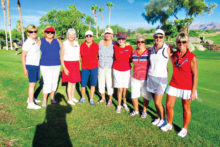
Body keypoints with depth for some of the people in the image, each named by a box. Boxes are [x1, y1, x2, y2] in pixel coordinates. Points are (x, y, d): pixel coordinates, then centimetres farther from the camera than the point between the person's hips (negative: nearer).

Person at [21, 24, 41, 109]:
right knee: (32, 84, -7)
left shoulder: (36, 41, 10)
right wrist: (24, 69, -15)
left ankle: (30, 98, 30)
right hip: (30, 65, -8)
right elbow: (23, 56, -13)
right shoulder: (27, 43, -14)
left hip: (37, 65, 8)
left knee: (34, 83, 15)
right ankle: (31, 103, -2)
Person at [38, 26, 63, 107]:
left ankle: (52, 97, 28)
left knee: (54, 82, 9)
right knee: (47, 83, -9)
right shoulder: (41, 41, 2)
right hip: (45, 66, -3)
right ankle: (44, 100, 5)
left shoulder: (57, 41, 7)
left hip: (56, 65, 3)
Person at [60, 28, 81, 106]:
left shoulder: (77, 43, 7)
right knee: (70, 82, -4)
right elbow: (61, 57, -6)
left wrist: (78, 65, 8)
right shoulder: (64, 44, -6)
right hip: (68, 64, -5)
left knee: (74, 82, 10)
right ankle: (69, 99, 9)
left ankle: (73, 97, 24)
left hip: (76, 65, 5)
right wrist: (64, 68, -13)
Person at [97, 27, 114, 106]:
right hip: (101, 67, 4)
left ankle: (110, 100, 20)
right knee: (101, 83, 14)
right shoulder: (100, 42, 4)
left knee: (110, 84, 1)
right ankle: (103, 98, 35)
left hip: (110, 68, -4)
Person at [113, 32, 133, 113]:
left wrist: (126, 62, -5)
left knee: (125, 88, 9)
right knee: (120, 89, 0)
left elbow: (131, 59, 6)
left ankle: (125, 104, 31)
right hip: (117, 70, -1)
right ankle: (119, 105, 19)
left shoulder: (129, 47, -7)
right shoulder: (115, 46, -6)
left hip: (127, 70, 1)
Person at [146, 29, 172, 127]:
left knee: (158, 102, -2)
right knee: (155, 101, 13)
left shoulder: (167, 49, -10)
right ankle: (158, 118, 33)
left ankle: (163, 119, 24)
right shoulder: (152, 49, 6)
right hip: (150, 77, 5)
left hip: (161, 78, -5)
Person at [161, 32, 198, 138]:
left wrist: (193, 91, -11)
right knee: (169, 105, 8)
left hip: (187, 87, -4)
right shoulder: (174, 55, 0)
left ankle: (185, 129, 32)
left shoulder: (192, 57, -13)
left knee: (186, 108, 12)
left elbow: (195, 75, -10)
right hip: (174, 85, 4)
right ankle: (169, 124, 32)